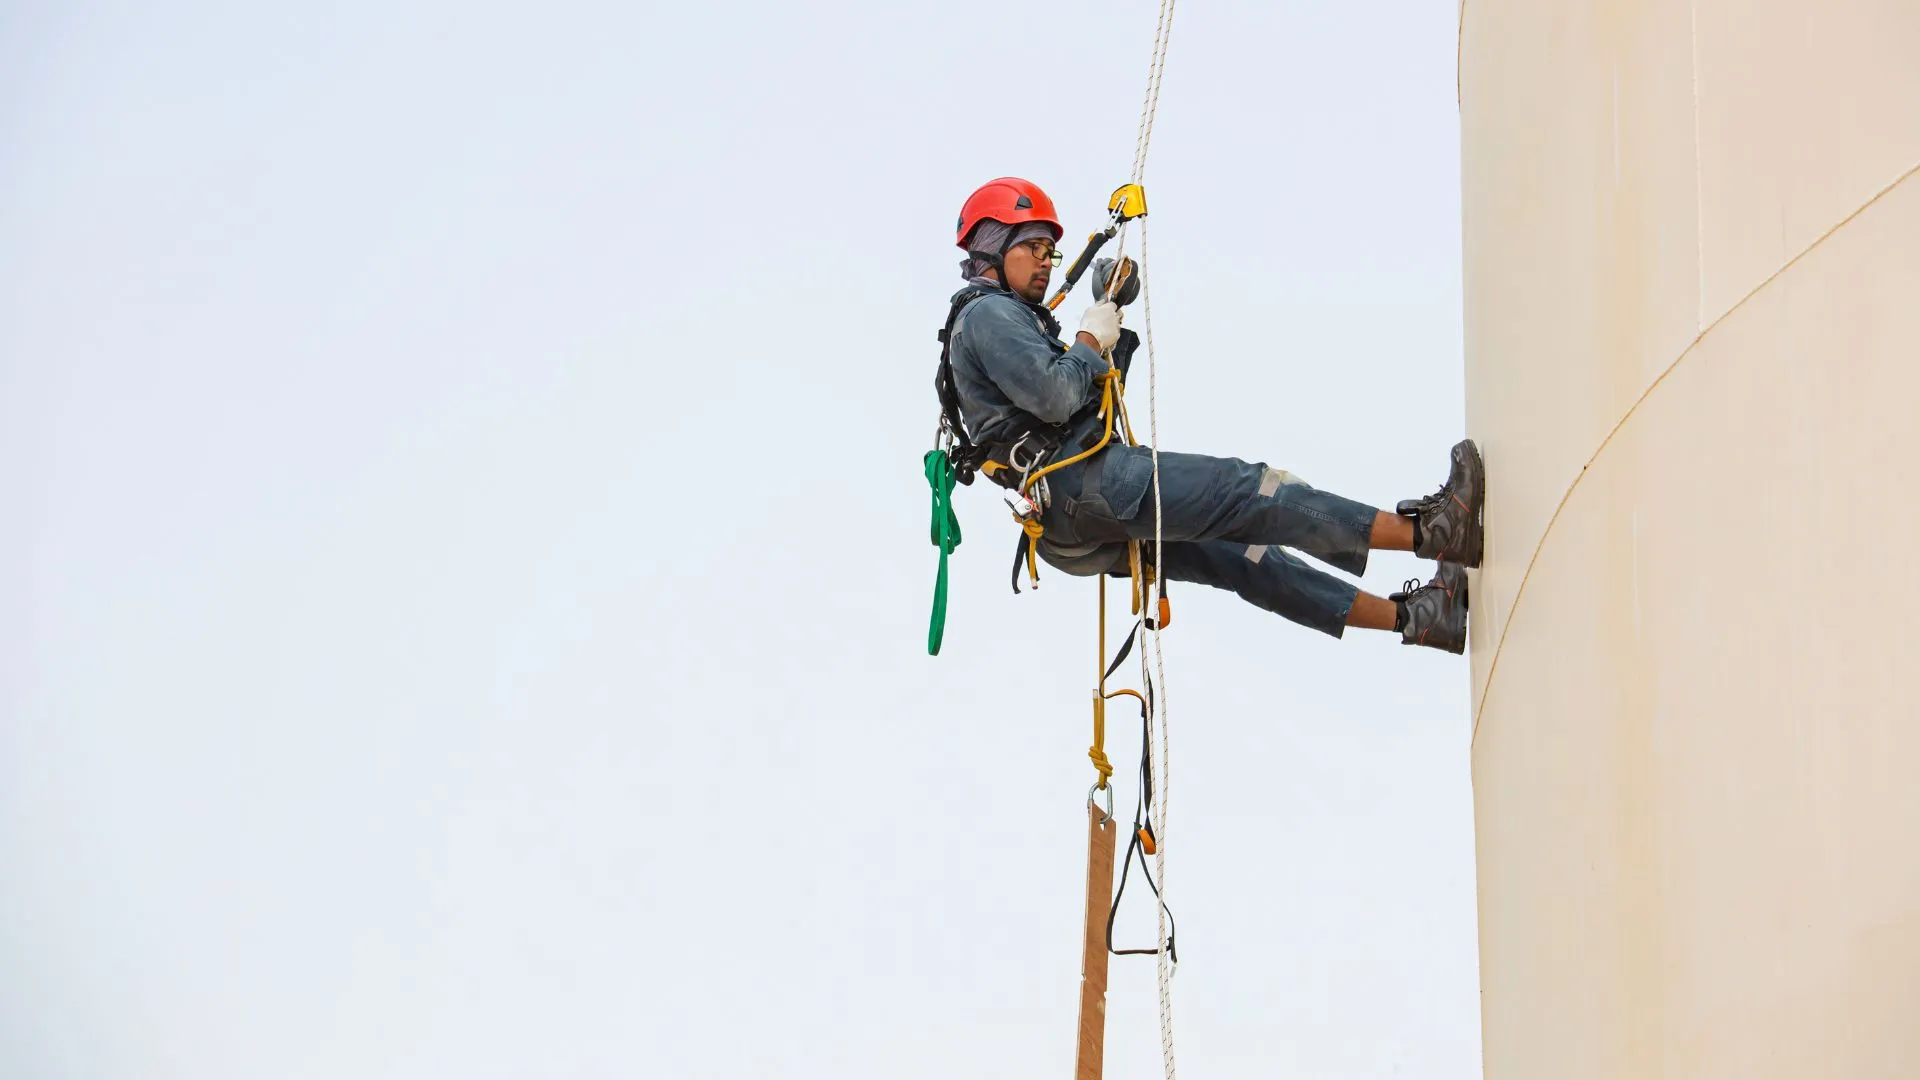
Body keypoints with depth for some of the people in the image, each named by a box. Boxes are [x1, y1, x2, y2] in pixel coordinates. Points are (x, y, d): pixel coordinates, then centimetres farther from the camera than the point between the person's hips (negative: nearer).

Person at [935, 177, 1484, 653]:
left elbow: (1096, 392, 27)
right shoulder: (987, 314, -5)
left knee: (1244, 553, 7)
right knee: (1247, 491, -16)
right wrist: (1090, 340, -2)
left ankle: (1412, 616, 7)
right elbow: (1054, 397, -20)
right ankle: (1426, 531, -22)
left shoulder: (1004, 317, 29)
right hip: (1078, 484, -11)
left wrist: (1114, 315, 16)